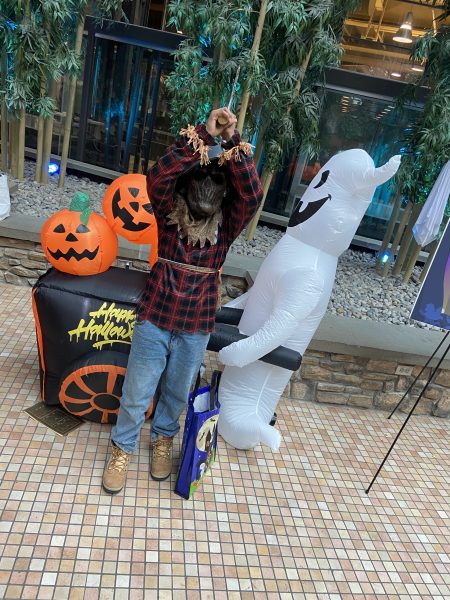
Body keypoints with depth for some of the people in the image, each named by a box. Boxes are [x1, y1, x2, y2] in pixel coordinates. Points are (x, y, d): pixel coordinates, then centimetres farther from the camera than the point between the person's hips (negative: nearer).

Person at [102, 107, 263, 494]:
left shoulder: (228, 224, -5)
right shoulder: (169, 212, -7)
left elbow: (252, 194, -22)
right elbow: (158, 178, -25)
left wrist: (232, 140, -26)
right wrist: (202, 136, -29)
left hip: (197, 328, 1)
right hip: (155, 320, -1)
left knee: (177, 393, 20)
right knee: (137, 392, 12)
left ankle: (163, 438, 48)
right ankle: (123, 447, 38)